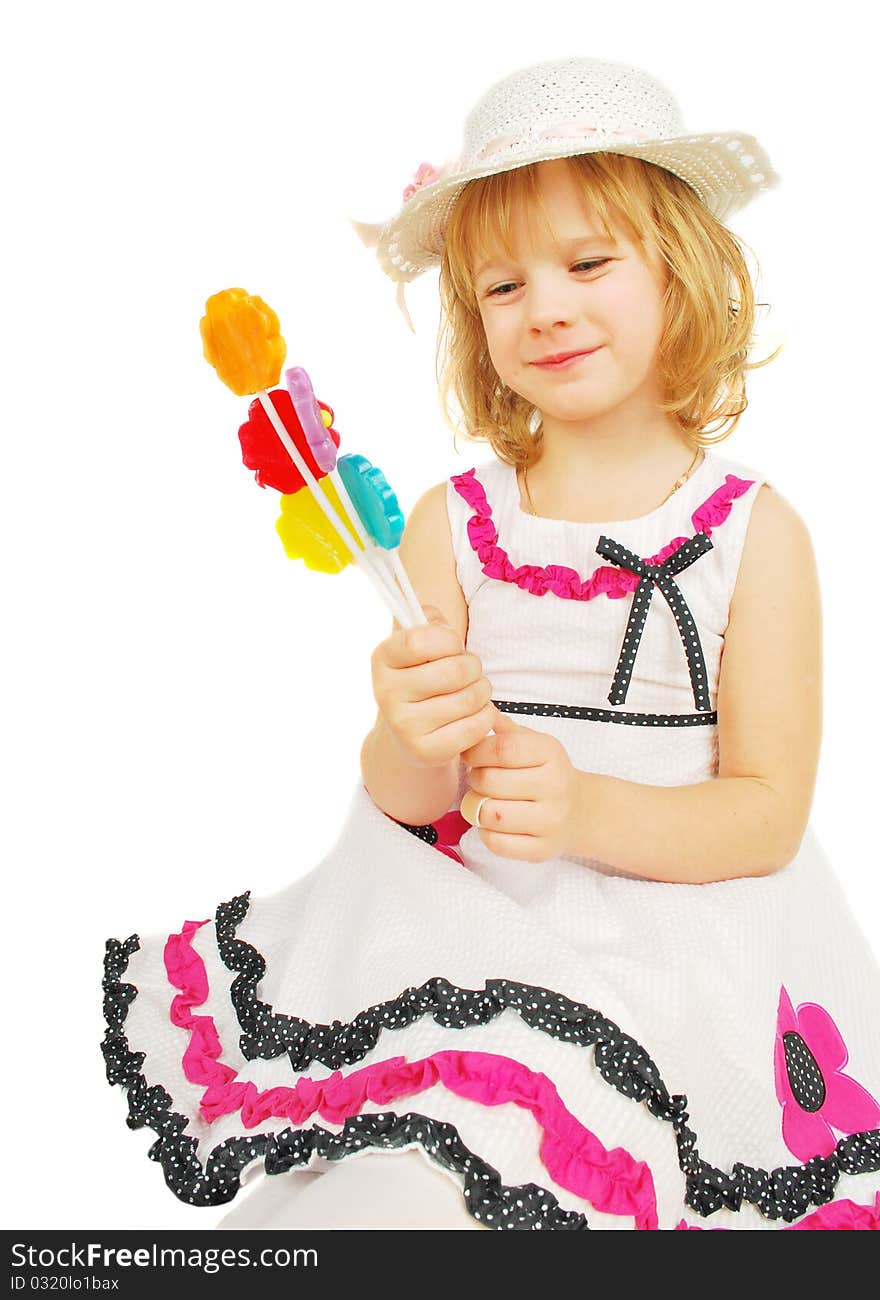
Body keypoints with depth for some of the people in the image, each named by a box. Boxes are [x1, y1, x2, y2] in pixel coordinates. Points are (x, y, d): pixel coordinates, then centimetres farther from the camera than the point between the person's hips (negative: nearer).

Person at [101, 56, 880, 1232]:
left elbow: (768, 814, -4)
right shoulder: (451, 521, 2)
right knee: (380, 1189, -17)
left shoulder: (754, 531, -1)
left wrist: (585, 810, -22)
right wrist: (414, 746, -23)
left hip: (680, 911, -2)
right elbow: (404, 799, 1)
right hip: (462, 916, 2)